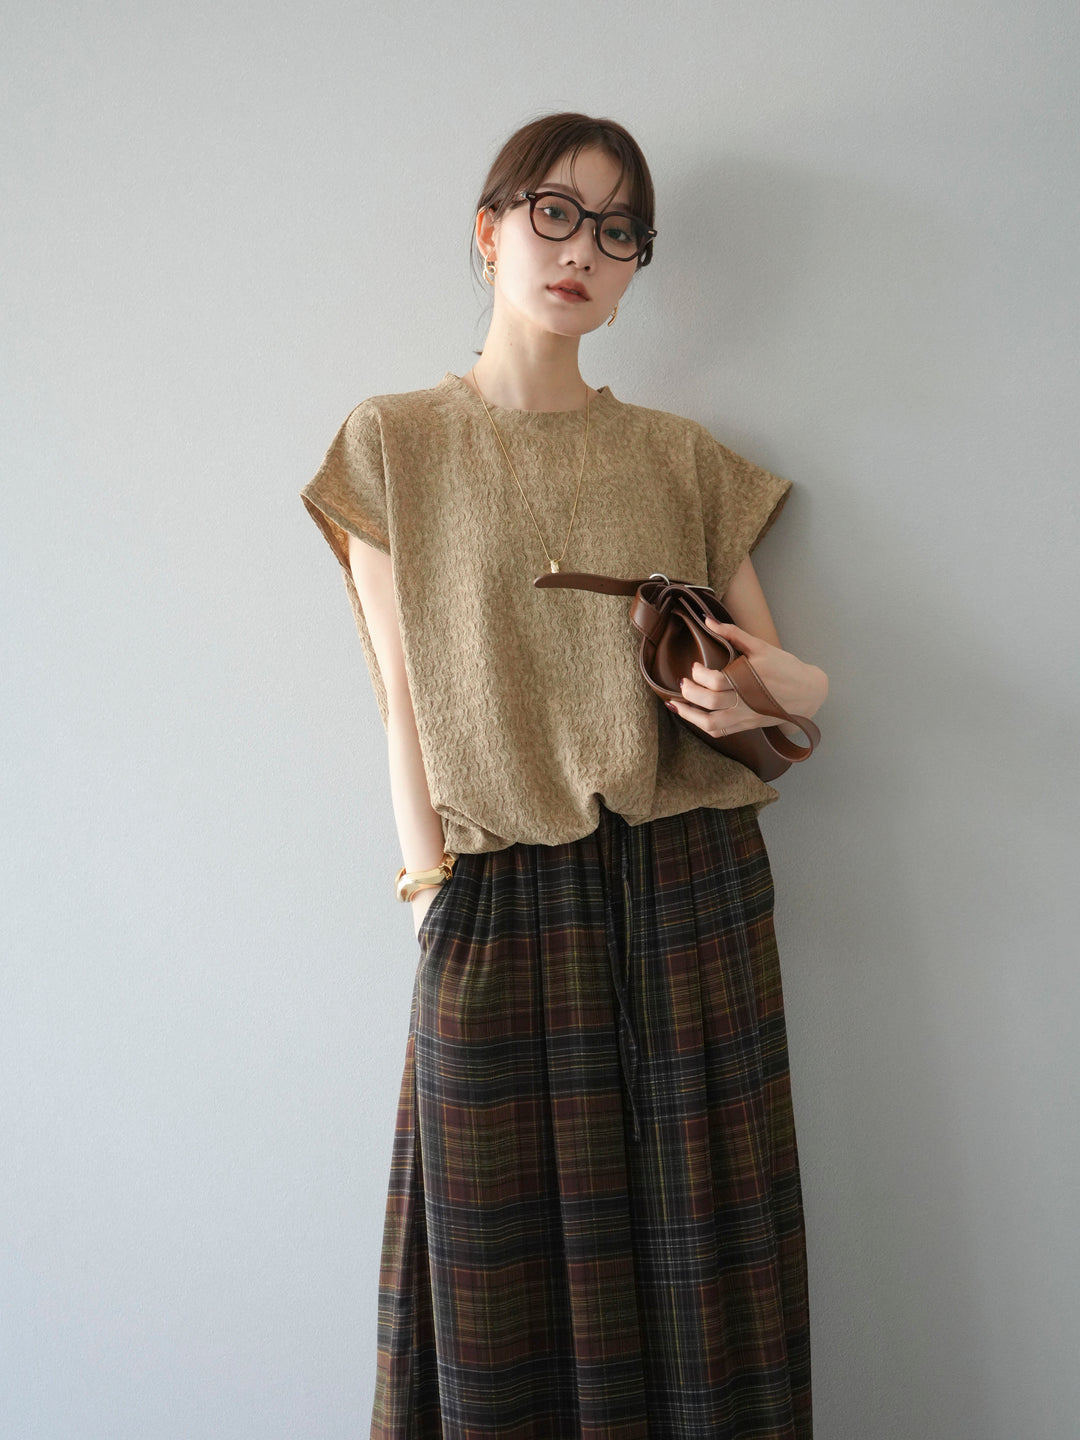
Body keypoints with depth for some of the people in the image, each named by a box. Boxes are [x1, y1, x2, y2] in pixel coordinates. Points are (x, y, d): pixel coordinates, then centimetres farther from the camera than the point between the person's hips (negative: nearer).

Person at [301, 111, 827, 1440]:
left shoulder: (684, 460, 10)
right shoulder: (395, 442, 5)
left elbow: (794, 673, 12)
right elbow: (403, 696, 1)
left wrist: (765, 682, -11)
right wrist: (432, 886, -7)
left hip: (690, 891, 2)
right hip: (500, 898, -1)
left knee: (696, 1257, 7)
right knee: (508, 1258, 5)